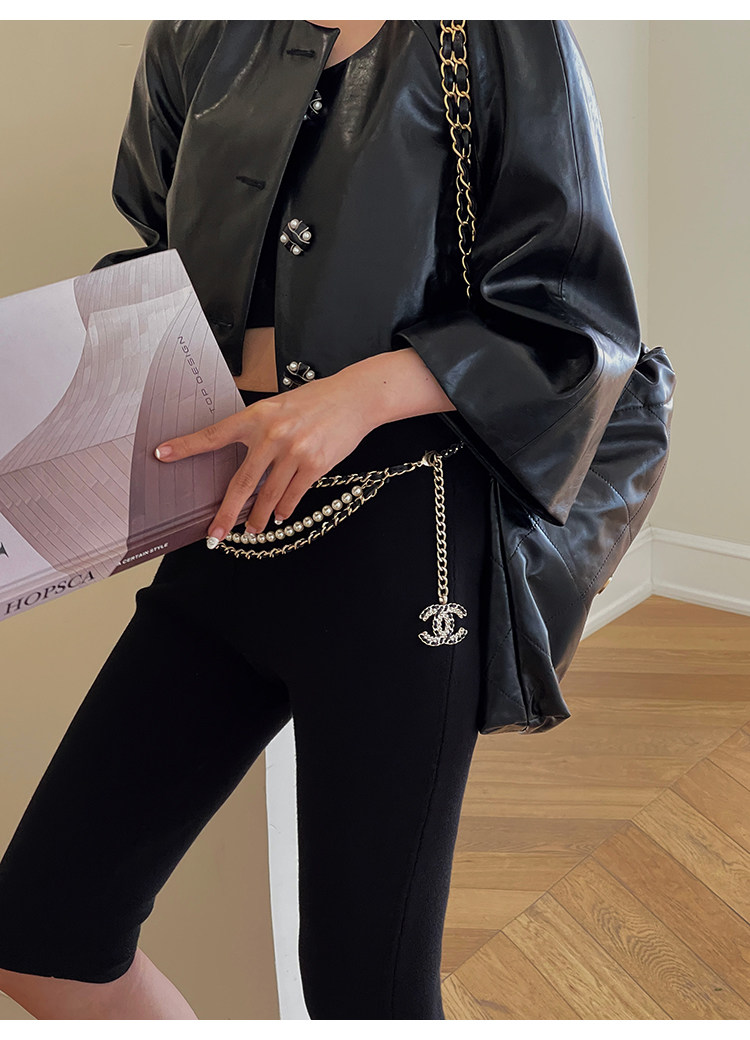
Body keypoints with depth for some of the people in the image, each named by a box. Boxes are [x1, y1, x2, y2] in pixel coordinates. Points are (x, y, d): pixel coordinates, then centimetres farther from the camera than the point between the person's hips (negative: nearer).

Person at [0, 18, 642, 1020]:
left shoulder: (501, 35, -3)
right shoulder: (200, 38, 13)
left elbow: (574, 311, -5)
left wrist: (365, 390, -18)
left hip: (399, 537, -5)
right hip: (226, 530, 6)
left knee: (365, 976, 4)